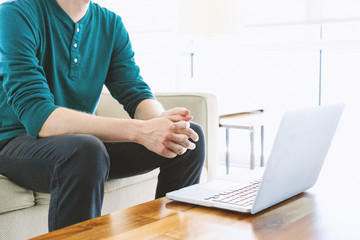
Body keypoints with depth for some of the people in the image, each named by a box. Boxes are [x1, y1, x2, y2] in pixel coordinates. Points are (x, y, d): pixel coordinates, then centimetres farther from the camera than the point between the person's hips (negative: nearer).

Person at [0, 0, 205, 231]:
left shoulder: (110, 23, 2)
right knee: (85, 150, -39)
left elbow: (137, 94, -3)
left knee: (192, 135, -7)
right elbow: (38, 118, -28)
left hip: (83, 138, 6)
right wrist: (140, 131, -37)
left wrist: (161, 120, -29)